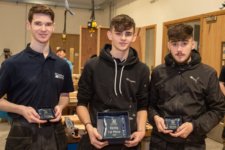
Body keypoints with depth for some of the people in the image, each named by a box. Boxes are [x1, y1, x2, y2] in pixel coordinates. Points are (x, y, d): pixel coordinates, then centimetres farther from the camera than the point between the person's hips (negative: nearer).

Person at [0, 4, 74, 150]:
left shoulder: (62, 65, 4)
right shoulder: (12, 63, -9)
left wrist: (60, 107, -5)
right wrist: (22, 109, -18)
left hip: (55, 132, 4)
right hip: (23, 134, -3)